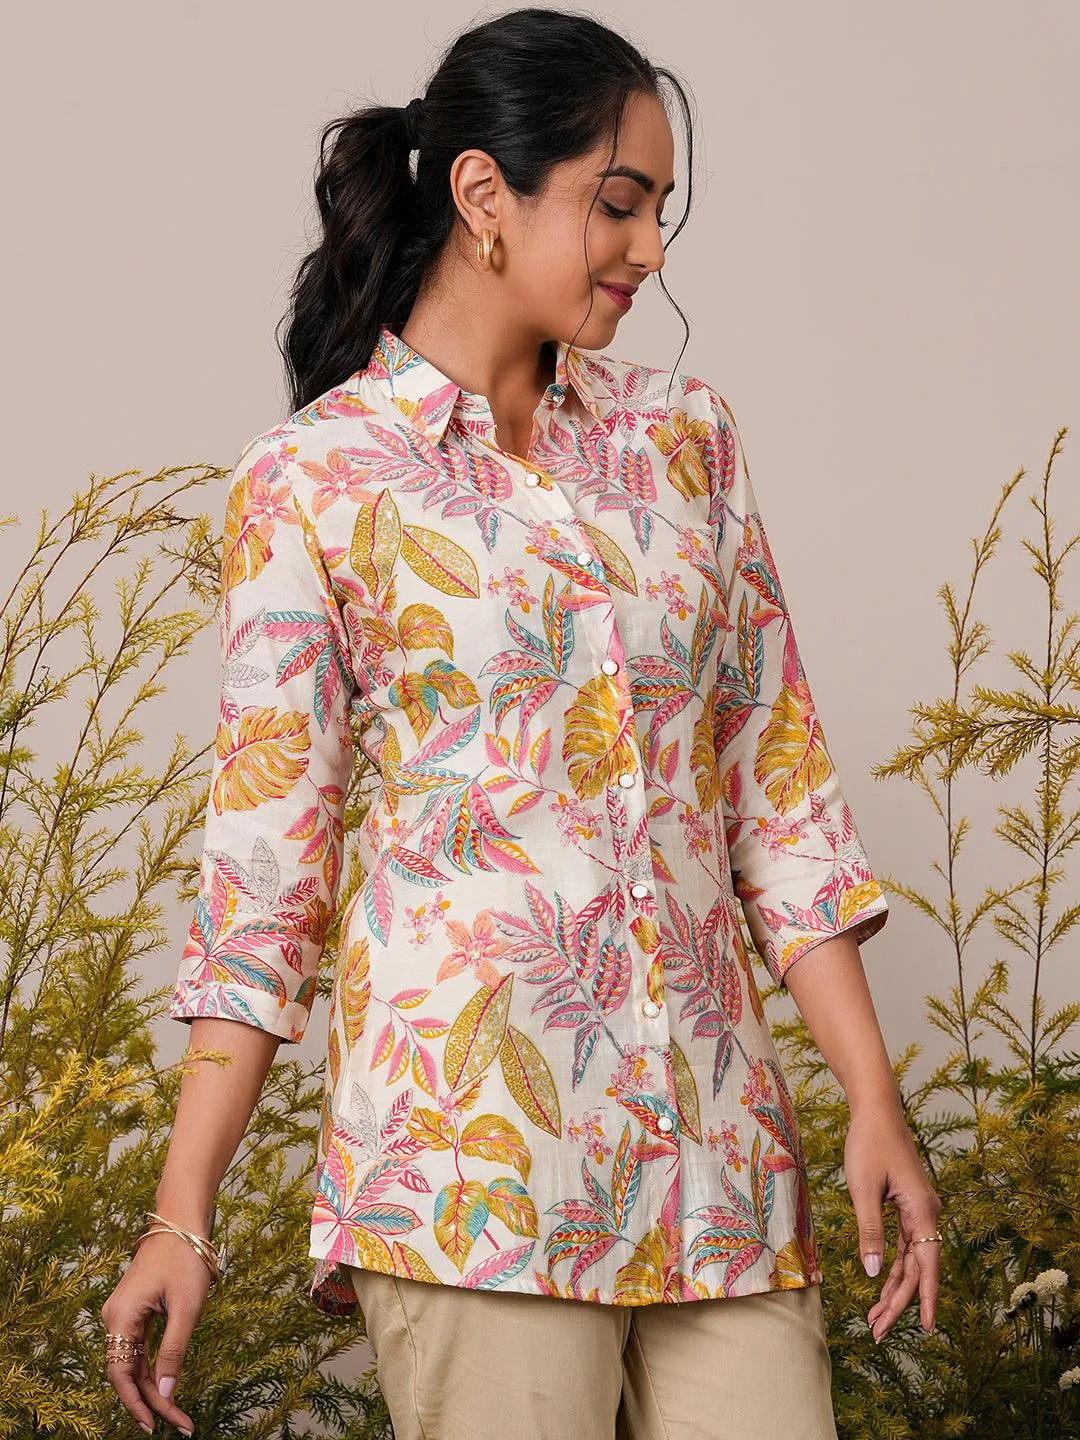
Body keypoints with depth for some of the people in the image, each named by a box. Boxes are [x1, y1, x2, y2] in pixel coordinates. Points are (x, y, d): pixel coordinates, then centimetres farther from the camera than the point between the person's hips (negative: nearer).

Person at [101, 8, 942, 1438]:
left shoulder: (683, 435, 14)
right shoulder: (313, 482, 1)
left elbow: (777, 777, 13)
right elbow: (265, 849, 1)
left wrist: (874, 1098, 5)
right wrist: (183, 1215, -1)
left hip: (717, 1134, 4)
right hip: (473, 1132, -4)